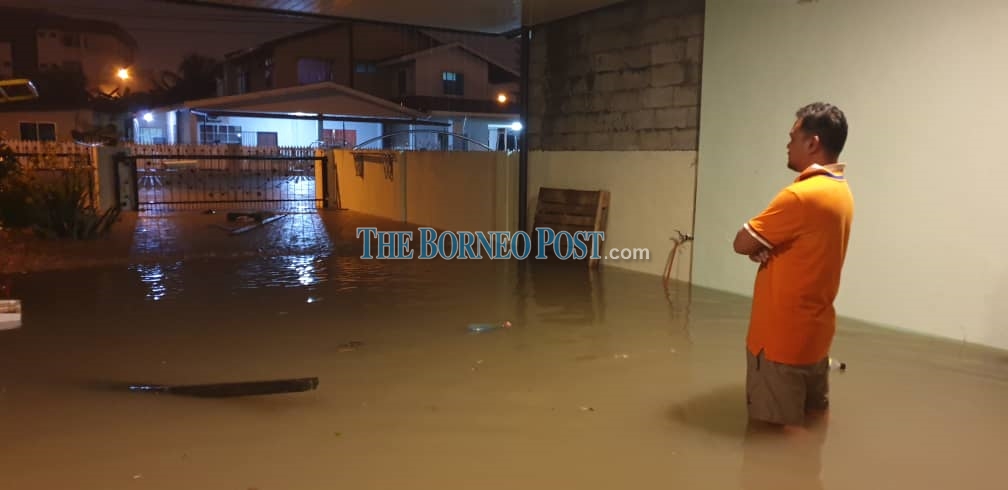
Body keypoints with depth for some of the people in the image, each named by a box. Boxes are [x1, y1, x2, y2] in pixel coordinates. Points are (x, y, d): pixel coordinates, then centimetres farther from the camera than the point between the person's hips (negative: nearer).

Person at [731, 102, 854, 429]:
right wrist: (764, 247, -7)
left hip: (782, 338, -10)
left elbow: (742, 243, -17)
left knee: (776, 432, 3)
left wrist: (758, 246, 2)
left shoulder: (800, 195, -23)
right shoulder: (841, 192, 8)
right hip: (814, 332, 10)